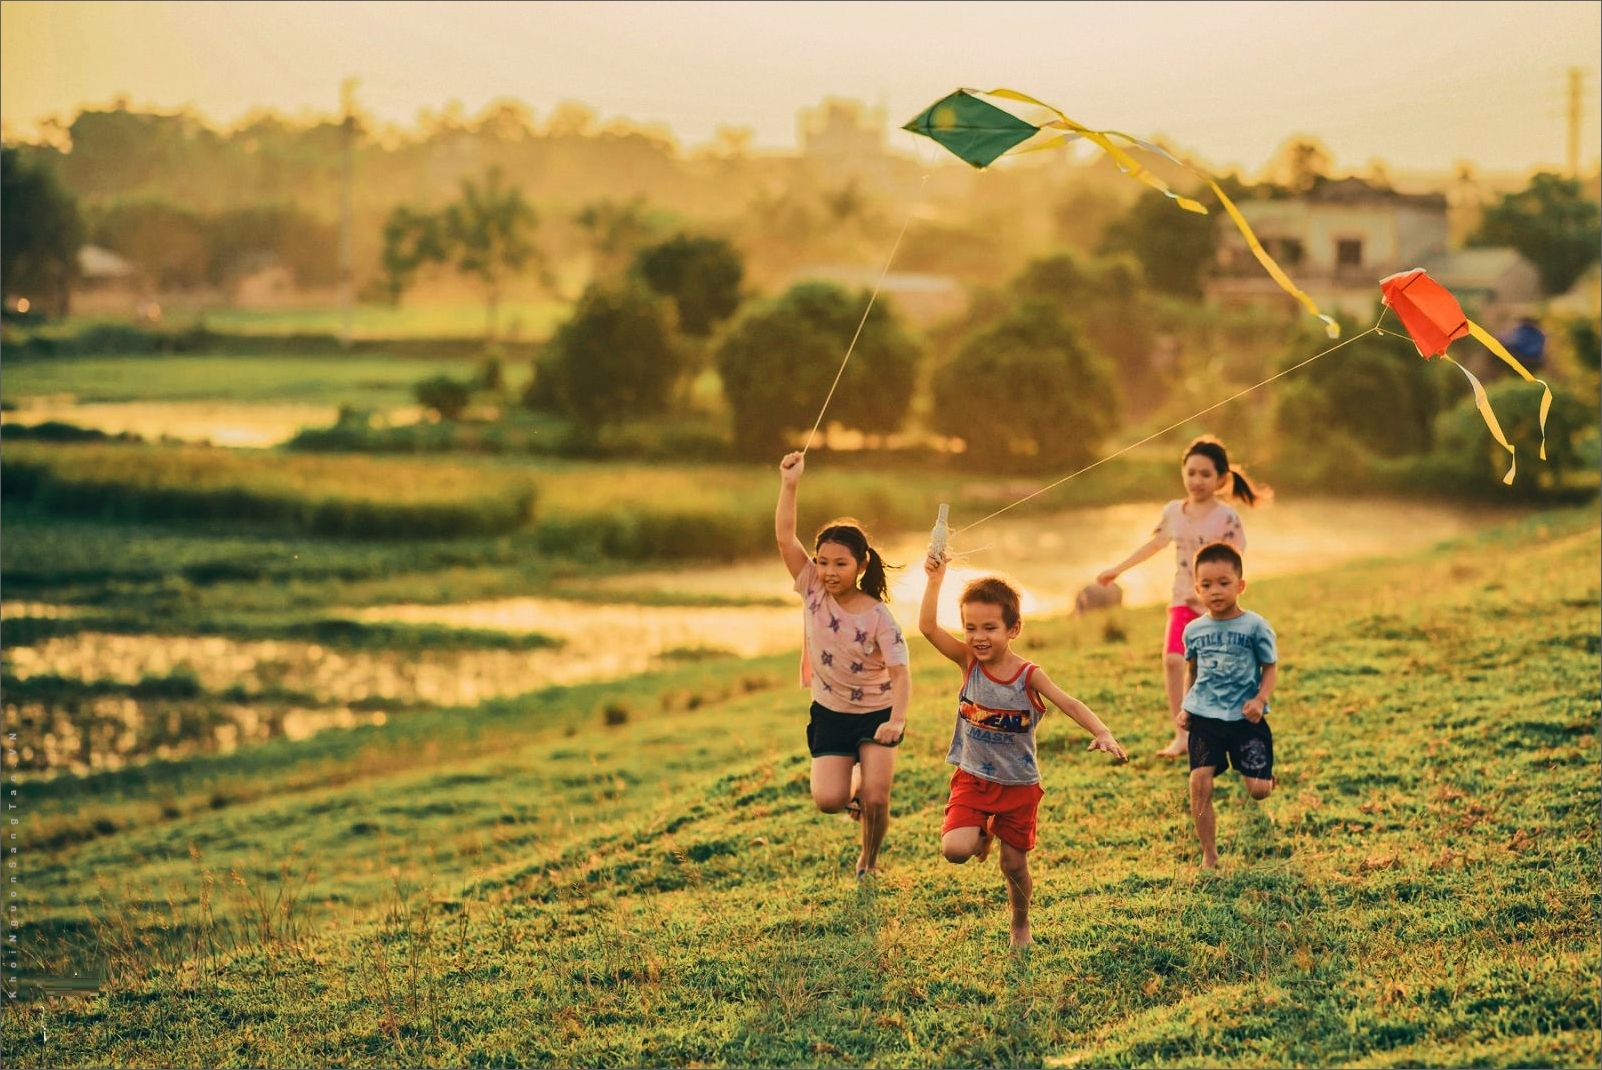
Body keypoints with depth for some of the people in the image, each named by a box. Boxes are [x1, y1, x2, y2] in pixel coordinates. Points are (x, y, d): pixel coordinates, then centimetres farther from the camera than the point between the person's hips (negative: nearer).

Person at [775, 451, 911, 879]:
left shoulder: (877, 616, -19)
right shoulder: (813, 591, -10)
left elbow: (900, 672, -24)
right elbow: (785, 538, -19)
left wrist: (897, 720, -40)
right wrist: (789, 485, -28)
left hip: (876, 713, -2)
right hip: (830, 714, 2)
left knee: (875, 799, -13)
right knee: (828, 800, -14)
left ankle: (869, 862, 17)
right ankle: (853, 783, 25)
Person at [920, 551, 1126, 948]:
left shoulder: (1029, 676, -14)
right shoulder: (968, 662, -9)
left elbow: (1069, 704, -22)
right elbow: (928, 627, -18)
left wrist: (1102, 733, -39)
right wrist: (935, 579, -26)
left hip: (1019, 786, -1)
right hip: (973, 780, 1)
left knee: (1014, 865, 8)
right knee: (954, 850, -19)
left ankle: (1021, 925, 35)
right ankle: (981, 834, 17)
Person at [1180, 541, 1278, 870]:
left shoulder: (1255, 626, -6)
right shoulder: (1194, 630, 5)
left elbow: (1270, 668, 0)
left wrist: (1260, 700, -16)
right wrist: (1185, 706, 6)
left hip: (1245, 719, -2)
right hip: (1204, 719, 2)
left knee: (1258, 789, -5)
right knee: (1200, 783, -12)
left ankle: (1266, 776, 36)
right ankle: (1209, 855, 0)